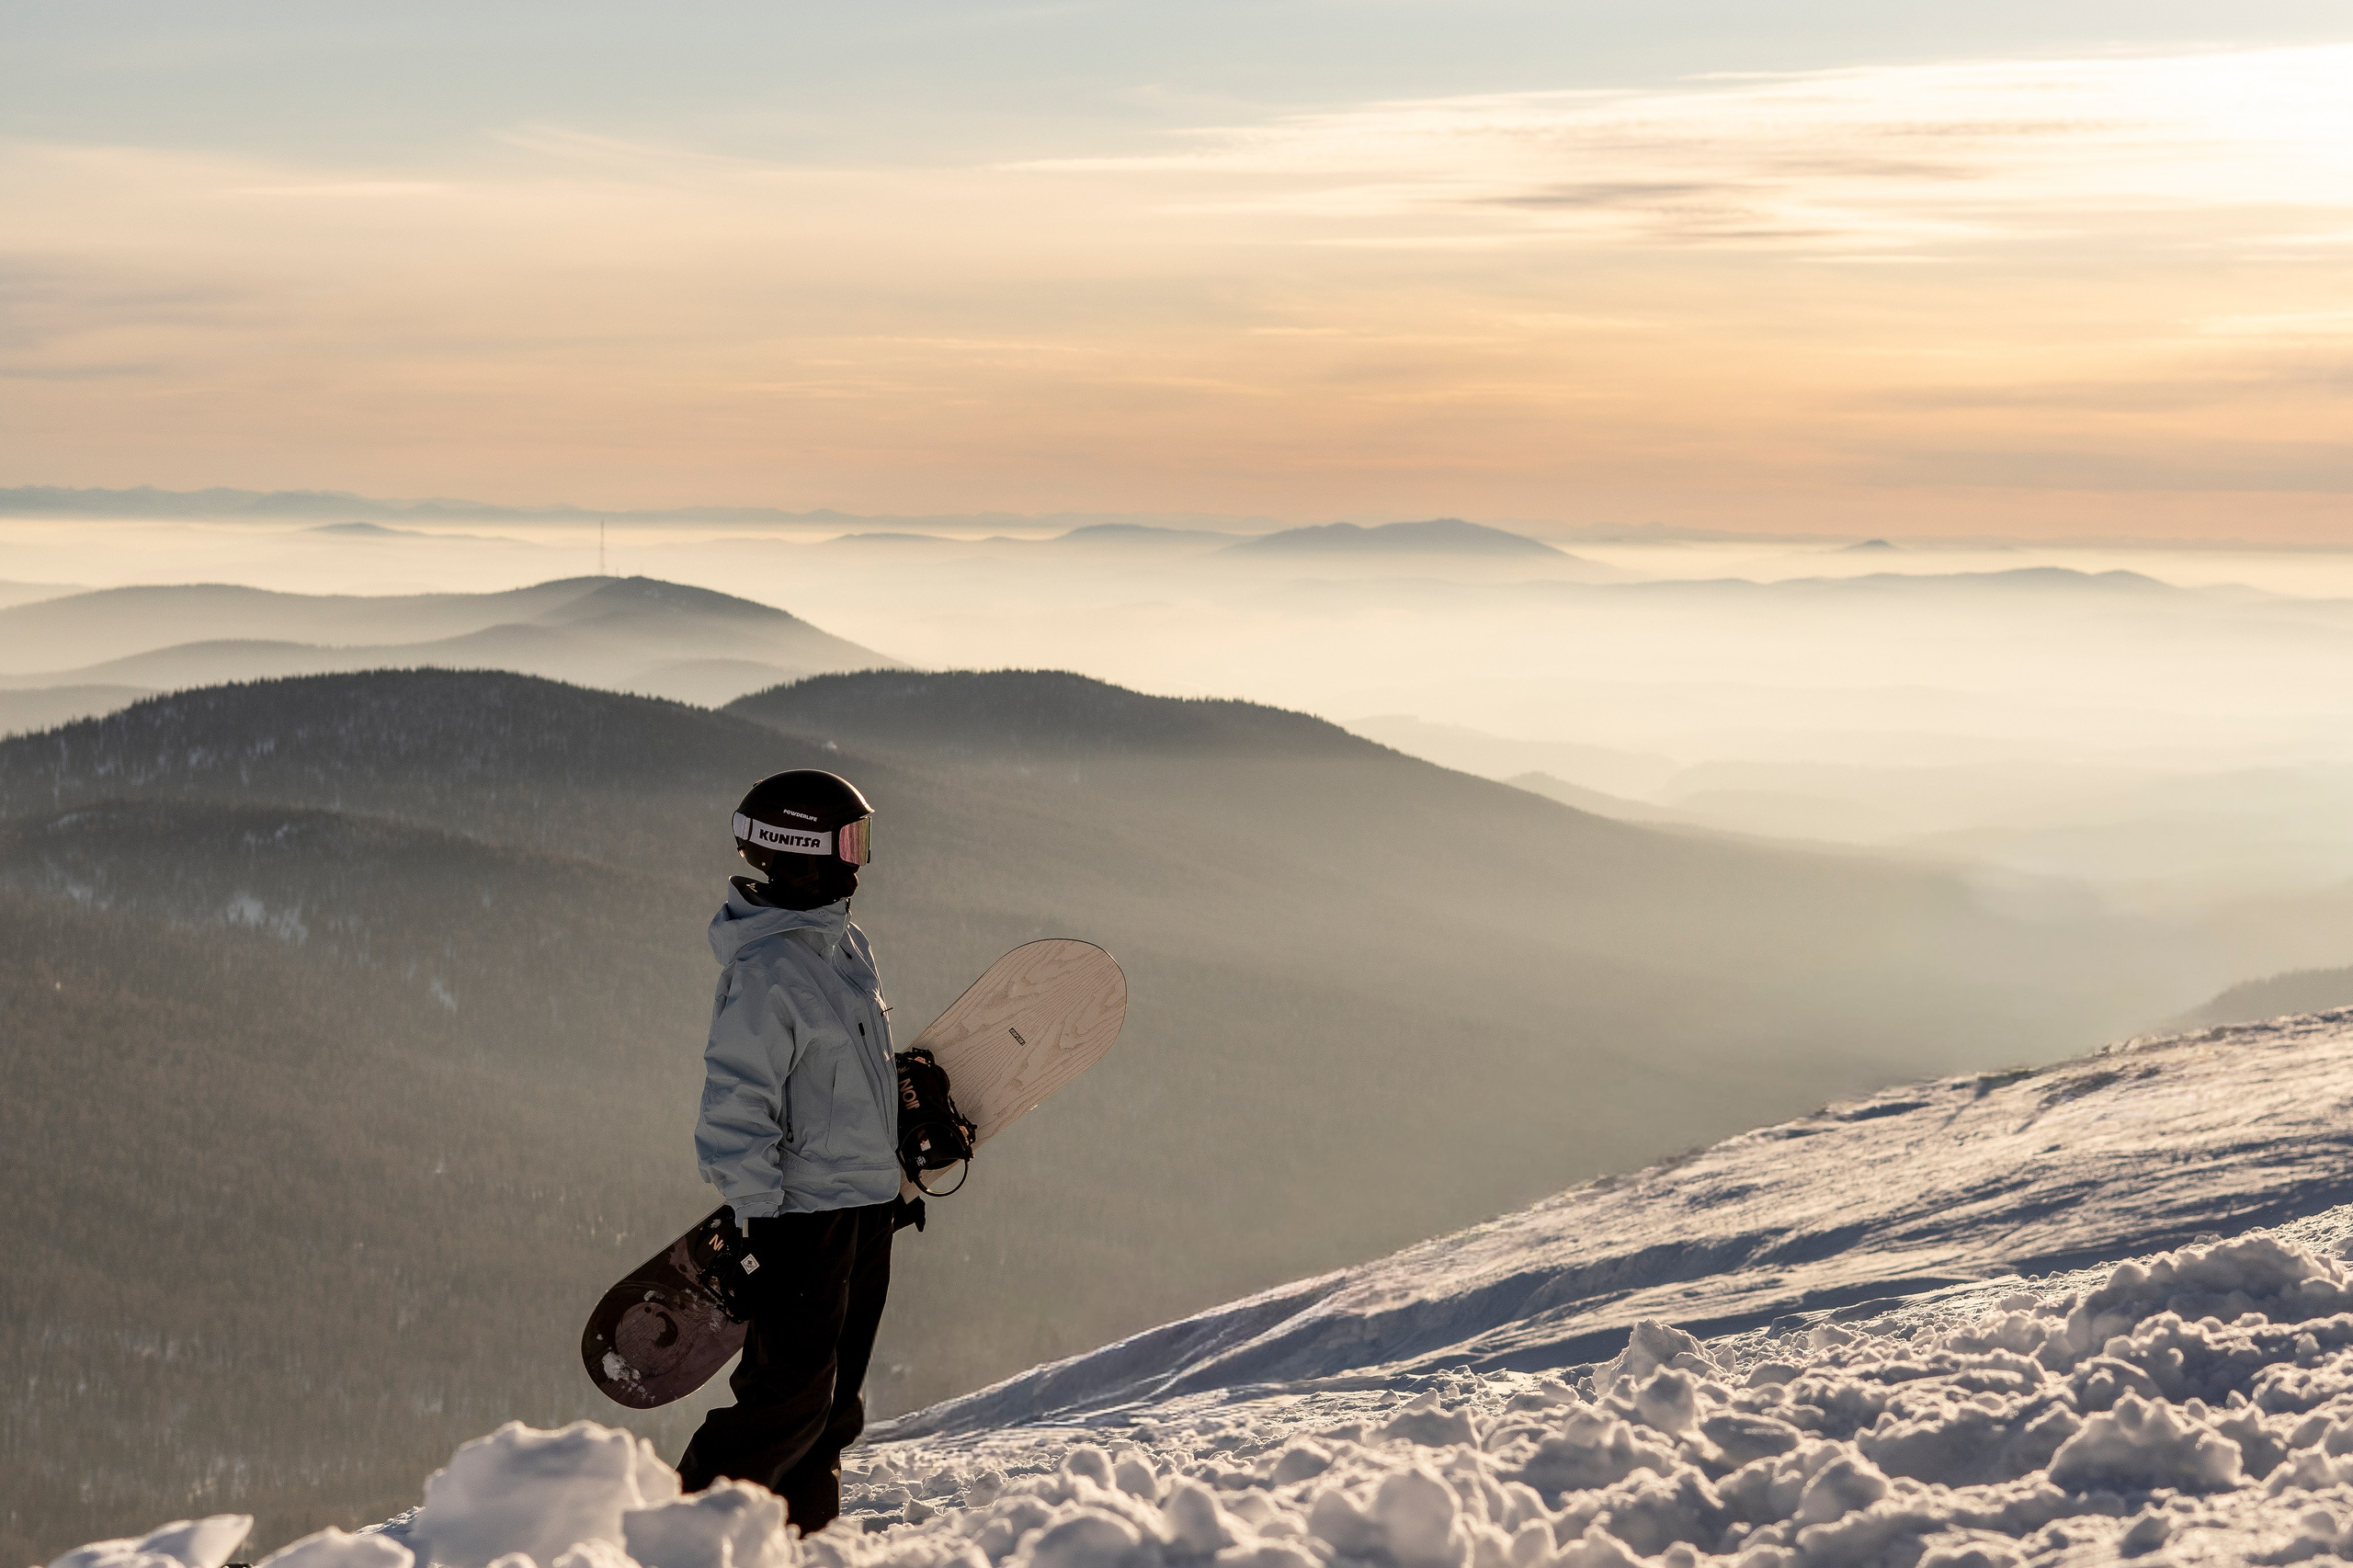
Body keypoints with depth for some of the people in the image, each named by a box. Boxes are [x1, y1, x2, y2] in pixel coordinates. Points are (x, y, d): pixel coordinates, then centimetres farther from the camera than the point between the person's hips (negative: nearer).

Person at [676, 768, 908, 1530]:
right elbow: (735, 1115, -20)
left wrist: (894, 1174, 25)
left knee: (834, 1403, 13)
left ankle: (803, 1538, 22)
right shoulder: (763, 973, -20)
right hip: (804, 1211, -9)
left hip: (866, 1207, 9)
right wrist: (763, 1227, -20)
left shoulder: (842, 944, 10)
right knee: (789, 1399, -8)